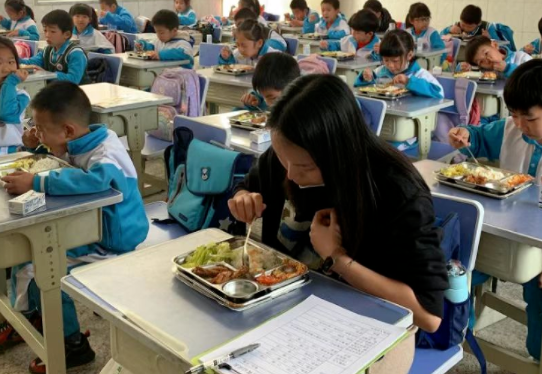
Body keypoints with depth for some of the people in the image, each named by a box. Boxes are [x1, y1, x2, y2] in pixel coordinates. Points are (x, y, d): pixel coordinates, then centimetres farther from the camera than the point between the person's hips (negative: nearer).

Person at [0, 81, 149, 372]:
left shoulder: (106, 154, -29)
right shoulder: (78, 145, -3)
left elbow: (95, 180, -52)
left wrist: (36, 183, -45)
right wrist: (37, 145, 0)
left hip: (111, 244, -9)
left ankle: (74, 346, 6)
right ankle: (26, 317, 33)